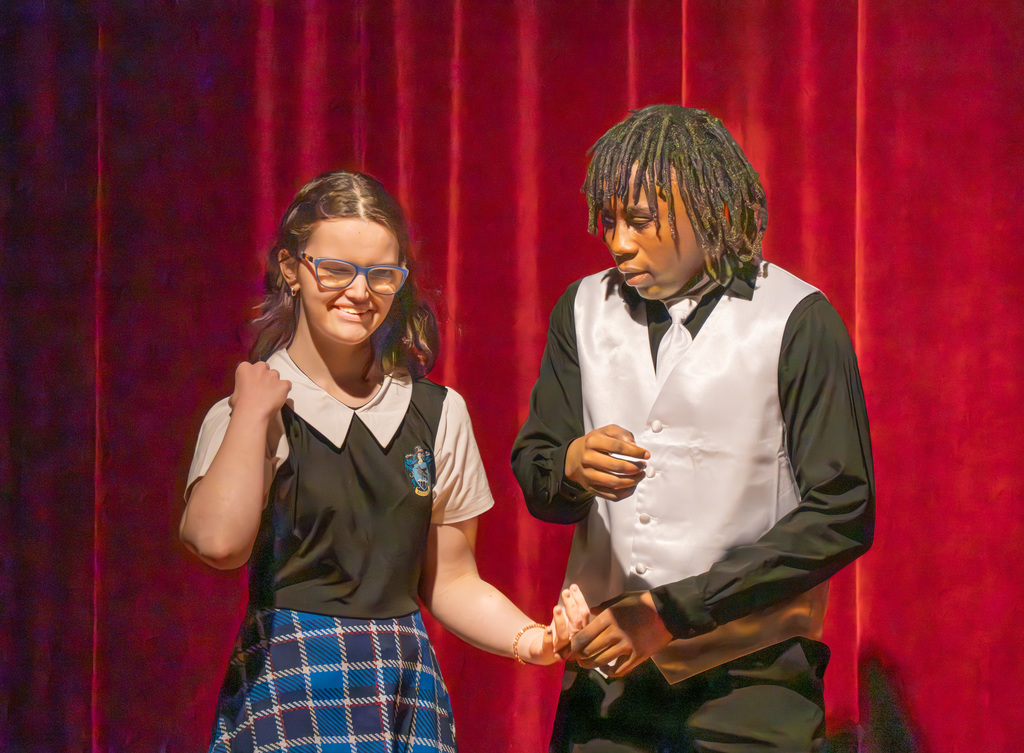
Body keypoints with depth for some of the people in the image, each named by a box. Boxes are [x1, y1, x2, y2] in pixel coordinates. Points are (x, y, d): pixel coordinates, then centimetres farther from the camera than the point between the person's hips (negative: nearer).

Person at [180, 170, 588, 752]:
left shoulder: (437, 412, 8)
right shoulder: (250, 413, -2)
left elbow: (450, 581, 12)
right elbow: (221, 542, -23)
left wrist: (528, 638, -5)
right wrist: (253, 411, -14)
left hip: (406, 693, 3)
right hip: (288, 692, -3)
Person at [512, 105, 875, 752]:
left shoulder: (798, 321, -7)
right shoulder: (585, 309, 6)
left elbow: (842, 516, -10)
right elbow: (535, 484, 6)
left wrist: (674, 610, -13)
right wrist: (574, 467, -18)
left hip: (748, 681, -3)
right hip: (604, 671, 3)